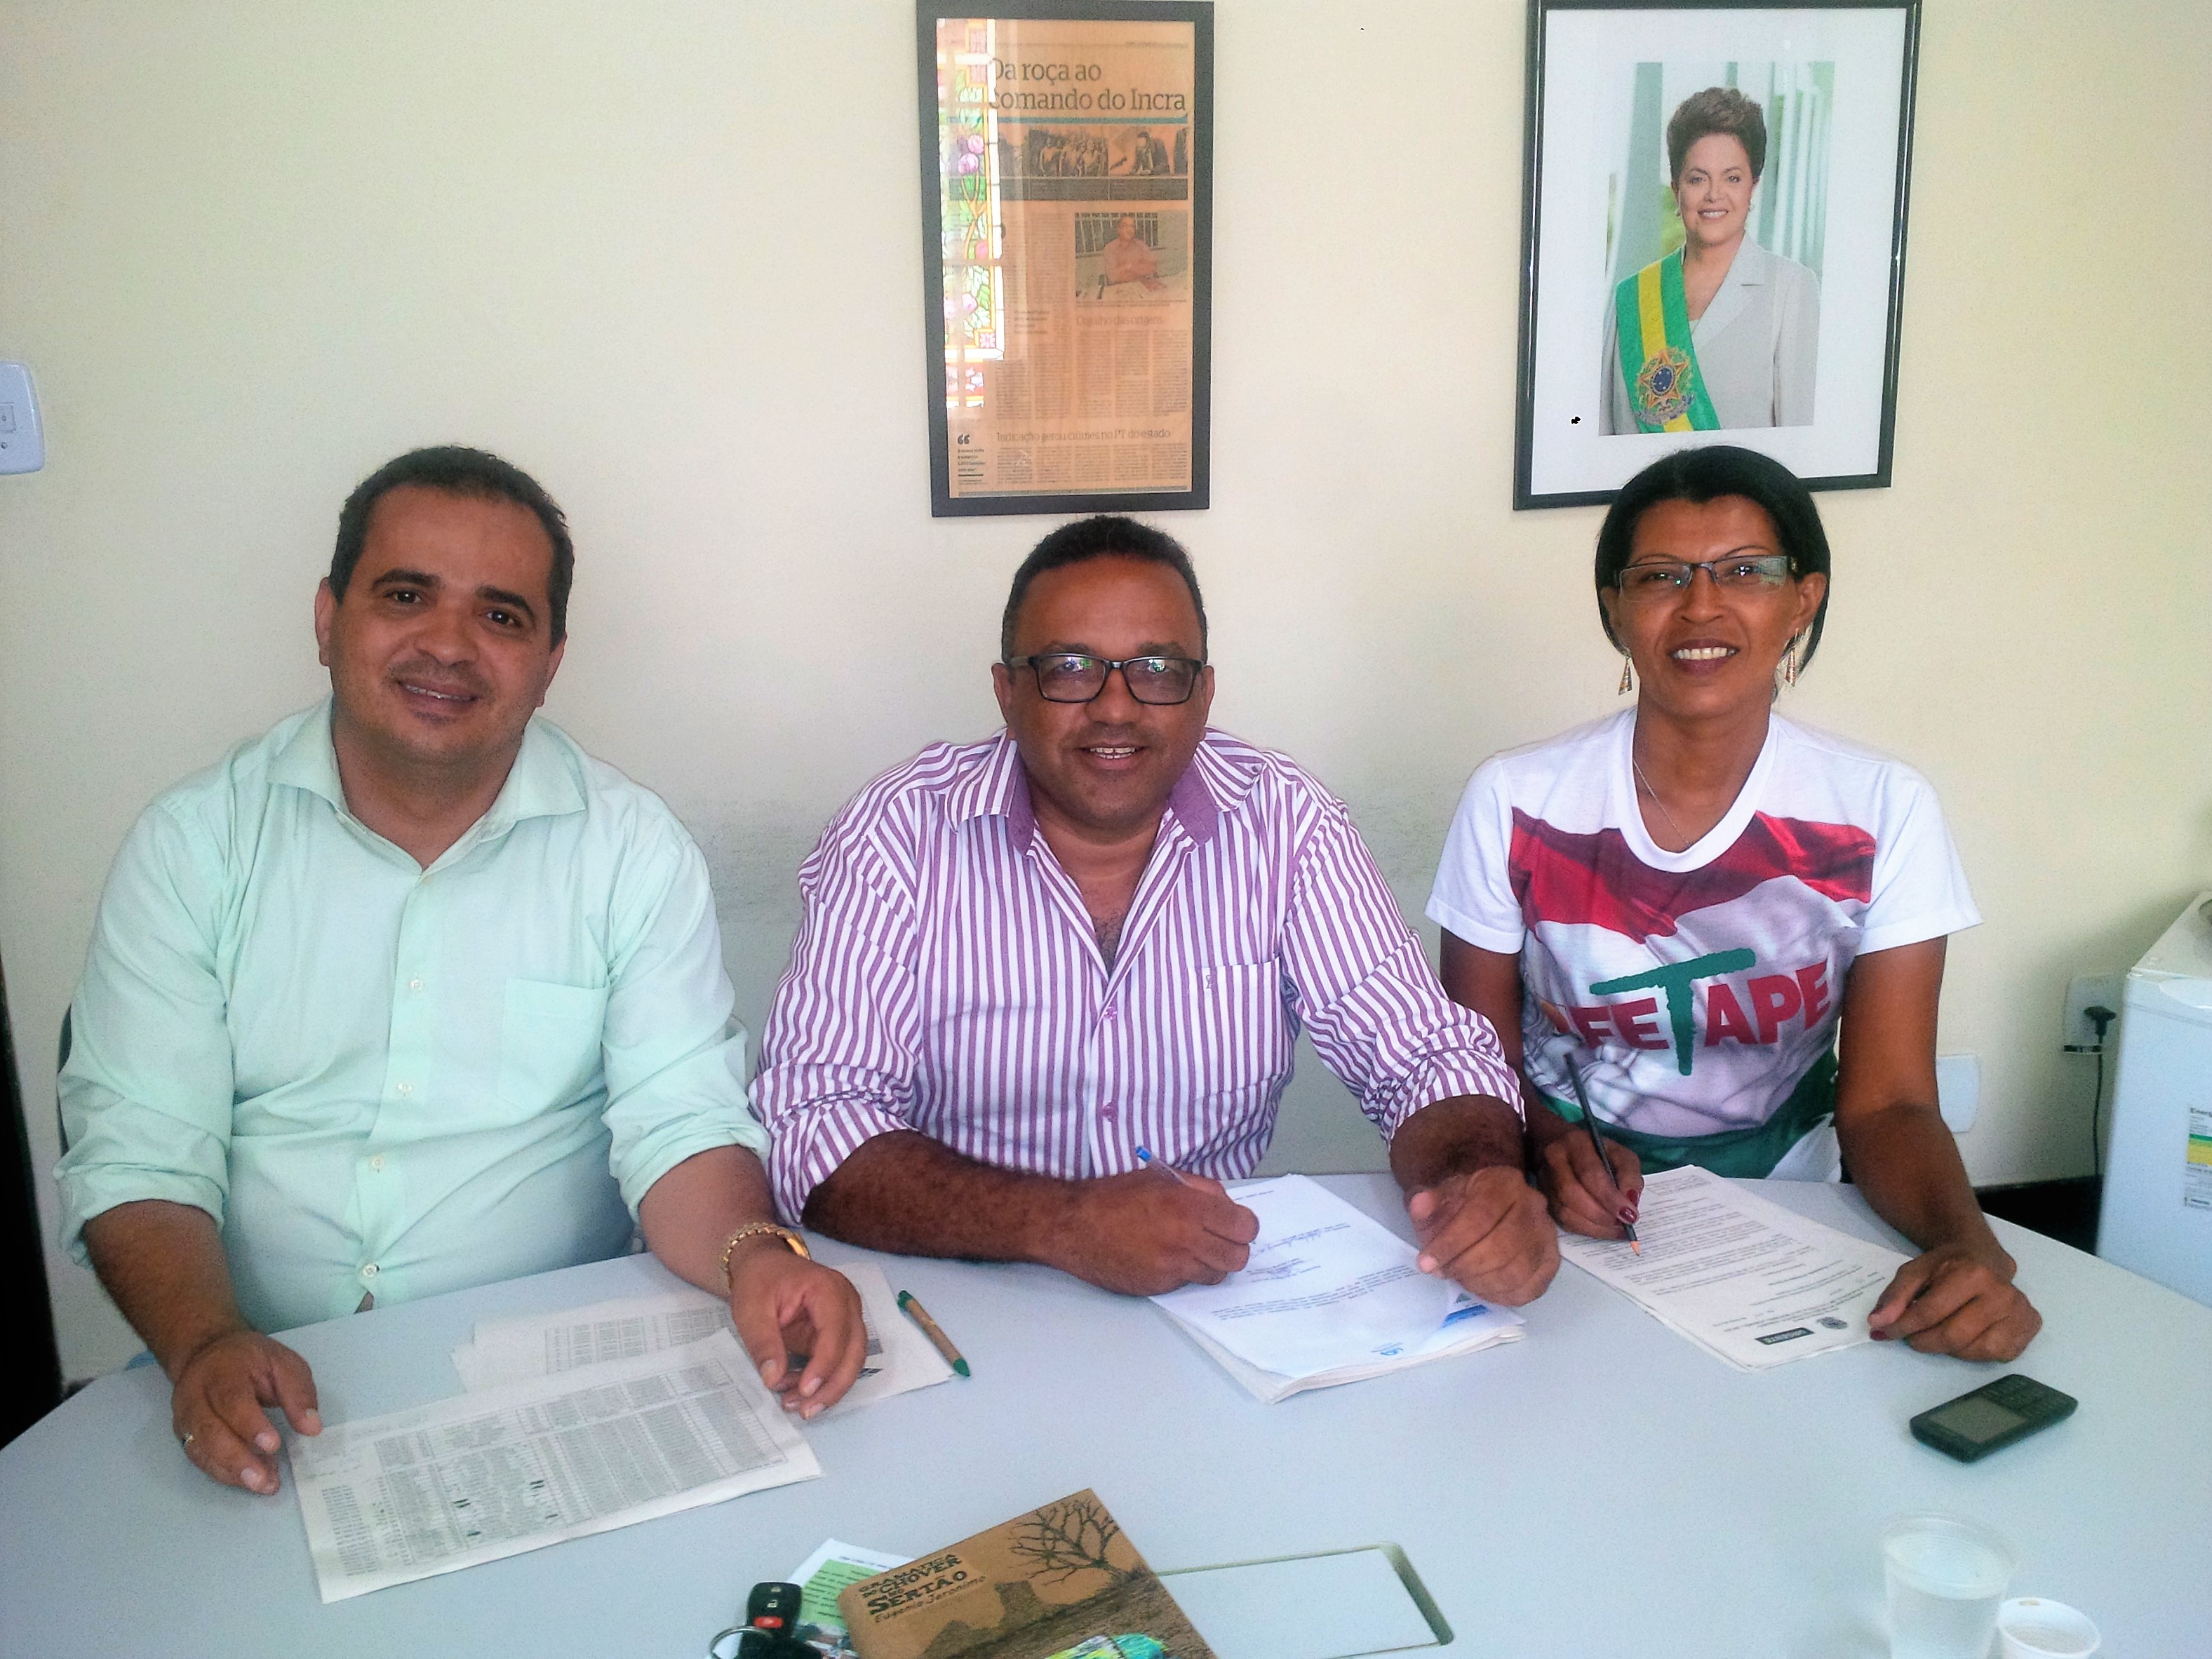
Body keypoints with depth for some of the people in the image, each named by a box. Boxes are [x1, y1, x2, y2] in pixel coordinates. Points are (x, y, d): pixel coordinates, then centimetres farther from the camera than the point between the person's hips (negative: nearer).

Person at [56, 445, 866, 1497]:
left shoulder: (633, 849, 0)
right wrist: (205, 1346, -22)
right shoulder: (193, 844, 1)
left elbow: (679, 1122, -6)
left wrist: (755, 1256, -27)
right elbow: (138, 1153, -3)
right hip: (262, 1388, 1)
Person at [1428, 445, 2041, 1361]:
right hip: (1564, 1232, -1)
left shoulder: (1883, 811, -7)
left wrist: (1968, 1244, -27)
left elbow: (1886, 1102, -8)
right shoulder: (1515, 802, -9)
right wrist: (1551, 1147, -22)